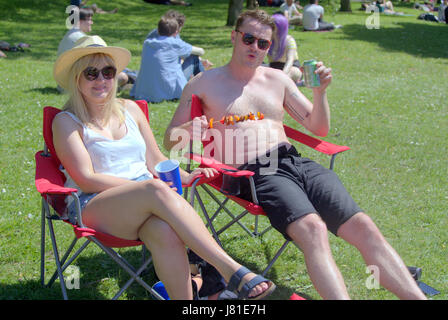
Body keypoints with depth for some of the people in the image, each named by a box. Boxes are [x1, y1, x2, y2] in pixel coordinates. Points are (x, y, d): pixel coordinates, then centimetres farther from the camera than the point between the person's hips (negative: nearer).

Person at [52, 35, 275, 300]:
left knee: (165, 233, -35)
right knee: (157, 191, -36)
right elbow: (87, 180, -5)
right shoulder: (67, 122, 5)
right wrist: (150, 186, -14)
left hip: (144, 204, 4)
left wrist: (185, 177, -2)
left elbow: (155, 160, 20)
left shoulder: (129, 109, 20)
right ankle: (232, 271, -42)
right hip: (93, 206, -4)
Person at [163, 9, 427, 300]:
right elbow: (170, 140, 10)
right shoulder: (205, 83, 10)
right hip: (256, 174, -4)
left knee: (362, 226, -15)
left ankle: (417, 296, -17)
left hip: (297, 163, 5)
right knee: (313, 229, -33)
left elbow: (319, 128, 23)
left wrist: (320, 92, 4)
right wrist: (189, 131, -14)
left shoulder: (277, 79, 20)